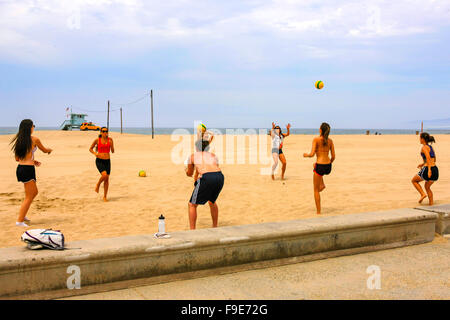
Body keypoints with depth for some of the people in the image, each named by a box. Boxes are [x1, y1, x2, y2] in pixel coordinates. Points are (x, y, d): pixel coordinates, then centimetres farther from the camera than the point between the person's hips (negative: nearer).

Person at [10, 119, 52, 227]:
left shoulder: (19, 140, 9)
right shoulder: (34, 139, -9)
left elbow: (17, 158, 14)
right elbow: (44, 150, 8)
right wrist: (49, 150, 31)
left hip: (20, 168, 8)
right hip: (28, 170, -8)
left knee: (34, 192, 23)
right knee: (29, 197, 2)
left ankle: (22, 215, 27)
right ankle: (20, 221, 1)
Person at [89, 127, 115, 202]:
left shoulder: (110, 140, 1)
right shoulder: (97, 140, -3)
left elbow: (112, 151, 1)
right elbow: (90, 149, 9)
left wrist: (111, 144, -17)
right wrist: (95, 153, -11)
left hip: (107, 161, 3)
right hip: (99, 161, -3)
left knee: (107, 179, 2)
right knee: (104, 175, -25)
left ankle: (105, 197, 14)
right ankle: (98, 184, 7)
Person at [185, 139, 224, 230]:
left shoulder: (193, 156, 21)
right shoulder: (213, 156, 28)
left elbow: (189, 174, 33)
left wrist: (186, 169, 56)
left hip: (206, 178, -5)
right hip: (220, 177, 5)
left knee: (192, 205, 11)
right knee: (212, 201, 32)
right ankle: (215, 228, 38)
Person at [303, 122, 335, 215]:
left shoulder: (316, 140, -10)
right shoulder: (330, 141, 4)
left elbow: (312, 154, -17)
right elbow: (333, 156, 5)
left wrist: (306, 155, 5)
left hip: (320, 166, -5)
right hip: (328, 167, 5)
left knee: (316, 190, 10)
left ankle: (318, 212, 11)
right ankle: (322, 184, 27)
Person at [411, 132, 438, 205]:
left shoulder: (424, 147, -6)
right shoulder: (431, 147, 18)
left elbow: (428, 157, -22)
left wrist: (429, 169, -29)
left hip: (427, 170, -7)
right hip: (435, 170, 8)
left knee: (414, 180, 18)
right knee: (427, 187, 26)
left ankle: (423, 194, 4)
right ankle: (431, 204, 20)